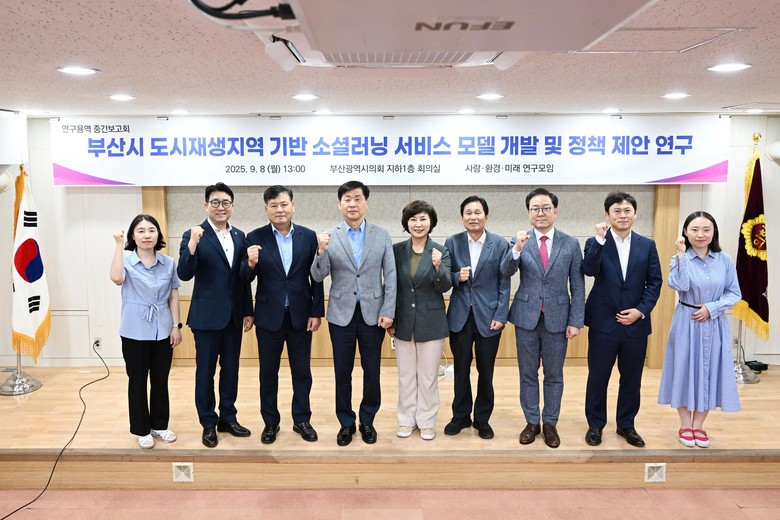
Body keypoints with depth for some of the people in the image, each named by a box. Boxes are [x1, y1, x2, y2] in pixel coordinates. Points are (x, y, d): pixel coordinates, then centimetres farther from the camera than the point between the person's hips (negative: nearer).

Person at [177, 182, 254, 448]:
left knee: (231, 369, 14)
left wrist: (248, 312, 9)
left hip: (234, 315, 5)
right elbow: (184, 274, -17)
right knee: (205, 371, 8)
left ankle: (228, 417, 29)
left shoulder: (239, 236, 6)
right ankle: (209, 424, 21)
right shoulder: (194, 235, -8)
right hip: (207, 315, -5)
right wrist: (192, 244, -32)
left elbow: (243, 278, 9)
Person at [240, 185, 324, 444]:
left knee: (302, 371, 11)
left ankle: (302, 420, 28)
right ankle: (270, 422, 28)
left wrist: (317, 312, -3)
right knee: (268, 372, 12)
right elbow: (246, 279, -5)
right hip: (269, 316, 0)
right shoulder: (255, 238, -4)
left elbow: (316, 277, 0)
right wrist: (251, 263, -27)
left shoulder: (308, 236, -2)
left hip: (301, 315, 1)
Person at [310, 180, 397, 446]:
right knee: (343, 373, 9)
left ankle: (367, 421, 27)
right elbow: (318, 276, -7)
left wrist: (388, 312, -6)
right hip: (341, 314, 0)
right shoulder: (329, 236, -2)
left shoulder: (382, 235, 1)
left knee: (372, 371, 9)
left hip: (373, 313, 0)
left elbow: (391, 276, 1)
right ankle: (346, 423, 25)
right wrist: (321, 251, -25)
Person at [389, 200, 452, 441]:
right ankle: (407, 420, 27)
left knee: (428, 376, 9)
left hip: (431, 322, -2)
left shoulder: (441, 251, -5)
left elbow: (445, 287, -10)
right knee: (405, 375, 12)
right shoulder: (397, 250, 1)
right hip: (404, 322, 2)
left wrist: (437, 267, -29)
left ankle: (426, 421, 24)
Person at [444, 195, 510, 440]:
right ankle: (461, 416, 27)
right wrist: (457, 277, -17)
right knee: (461, 369, 10)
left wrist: (500, 316, -8)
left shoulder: (500, 244, -3)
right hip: (460, 316, 1)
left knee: (486, 370, 9)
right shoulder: (452, 243, 1)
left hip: (488, 316, -1)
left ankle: (482, 418, 26)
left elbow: (504, 284, -3)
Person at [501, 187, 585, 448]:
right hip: (526, 318, 0)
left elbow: (577, 286, 0)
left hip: (557, 319, 0)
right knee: (528, 375, 12)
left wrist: (576, 321, -5)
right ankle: (532, 422, 27)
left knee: (554, 376, 12)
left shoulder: (570, 243, -1)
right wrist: (517, 249, -34)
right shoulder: (519, 241, -2)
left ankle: (550, 424, 27)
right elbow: (506, 271, -17)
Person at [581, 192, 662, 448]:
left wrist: (641, 310, -8)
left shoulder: (647, 245, 4)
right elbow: (589, 270, -21)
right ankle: (595, 424, 24)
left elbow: (655, 282, 3)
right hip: (603, 323, -2)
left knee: (631, 379, 13)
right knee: (597, 377, 8)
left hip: (636, 324, 2)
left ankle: (626, 425, 30)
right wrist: (600, 240, -26)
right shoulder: (595, 243, -2)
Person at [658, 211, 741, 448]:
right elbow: (680, 286, -22)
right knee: (685, 369, 5)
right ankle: (685, 425, 20)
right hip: (687, 323, -2)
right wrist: (682, 255, -23)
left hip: (714, 324, 2)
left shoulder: (725, 261, -1)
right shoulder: (680, 258, -5)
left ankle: (698, 425, 23)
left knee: (709, 372, 7)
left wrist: (711, 308, -12)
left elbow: (734, 294, 1)